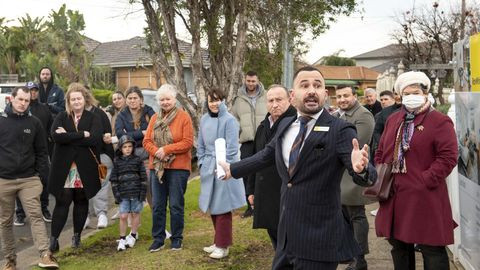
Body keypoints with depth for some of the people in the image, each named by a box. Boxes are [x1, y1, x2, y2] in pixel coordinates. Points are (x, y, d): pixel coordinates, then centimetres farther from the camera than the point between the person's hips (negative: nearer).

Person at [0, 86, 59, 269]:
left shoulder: (34, 123, 4)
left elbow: (41, 151, 7)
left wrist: (41, 176, 0)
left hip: (29, 179, 0)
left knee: (36, 216, -10)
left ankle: (45, 255, -15)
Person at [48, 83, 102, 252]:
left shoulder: (93, 118, 4)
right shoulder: (61, 117, 6)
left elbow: (95, 138, -15)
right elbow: (55, 136, -14)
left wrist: (68, 136, -14)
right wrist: (82, 135, -17)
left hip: (85, 169, 1)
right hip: (64, 168, -1)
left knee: (81, 202, 10)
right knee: (62, 203, -2)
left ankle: (77, 236, 24)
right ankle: (54, 238, 4)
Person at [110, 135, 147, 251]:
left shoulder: (137, 160, 2)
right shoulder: (117, 161, 5)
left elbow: (143, 177, 2)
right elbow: (114, 179, 6)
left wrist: (143, 192, -3)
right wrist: (116, 193, -1)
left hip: (136, 193, 0)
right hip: (123, 194, 0)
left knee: (135, 214, 8)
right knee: (123, 216, -3)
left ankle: (133, 236, 24)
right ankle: (122, 239, 7)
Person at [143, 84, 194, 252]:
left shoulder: (184, 117, -4)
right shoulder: (155, 118, 11)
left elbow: (188, 142, -11)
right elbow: (147, 141, 6)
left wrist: (166, 150, -16)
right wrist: (156, 152, -13)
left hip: (178, 168, -4)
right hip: (156, 167, 4)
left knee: (176, 205, 3)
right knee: (157, 205, 8)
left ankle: (177, 238, 16)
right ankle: (158, 239, 19)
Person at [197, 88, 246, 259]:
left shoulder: (229, 120, -10)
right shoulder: (204, 119, 8)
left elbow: (231, 148, -12)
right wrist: (202, 163, 8)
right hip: (208, 168, 6)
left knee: (222, 207, -1)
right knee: (212, 207, 12)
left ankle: (223, 246, 8)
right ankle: (218, 242, 25)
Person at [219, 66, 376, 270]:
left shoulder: (340, 130, -12)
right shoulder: (285, 125, 7)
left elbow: (366, 176, -19)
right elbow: (265, 155, 23)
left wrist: (360, 168, -42)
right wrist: (232, 169, 33)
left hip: (319, 238, -6)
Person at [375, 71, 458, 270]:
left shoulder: (440, 121, -6)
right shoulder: (393, 120, 14)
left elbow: (448, 157, -13)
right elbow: (380, 152, 19)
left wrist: (425, 181, -17)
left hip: (425, 198, -6)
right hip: (394, 197, 6)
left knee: (432, 249, 1)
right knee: (398, 245, 17)